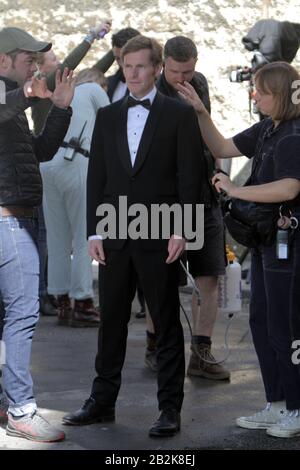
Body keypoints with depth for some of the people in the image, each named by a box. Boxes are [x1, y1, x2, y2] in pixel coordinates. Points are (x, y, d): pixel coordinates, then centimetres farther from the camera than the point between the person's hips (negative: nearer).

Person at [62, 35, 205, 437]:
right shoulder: (107, 117, 11)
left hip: (160, 237, -4)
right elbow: (96, 177, 10)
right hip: (114, 237, 4)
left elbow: (189, 176, -4)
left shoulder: (179, 114, -1)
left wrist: (180, 231, -11)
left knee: (167, 324, 4)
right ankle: (102, 402, 20)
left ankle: (170, 408, 10)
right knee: (111, 321, 10)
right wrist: (94, 231, 3)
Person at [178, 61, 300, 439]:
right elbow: (222, 149, 19)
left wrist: (235, 191, -20)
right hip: (266, 239, 10)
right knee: (262, 322, 14)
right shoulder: (267, 130, 10)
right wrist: (201, 114, 6)